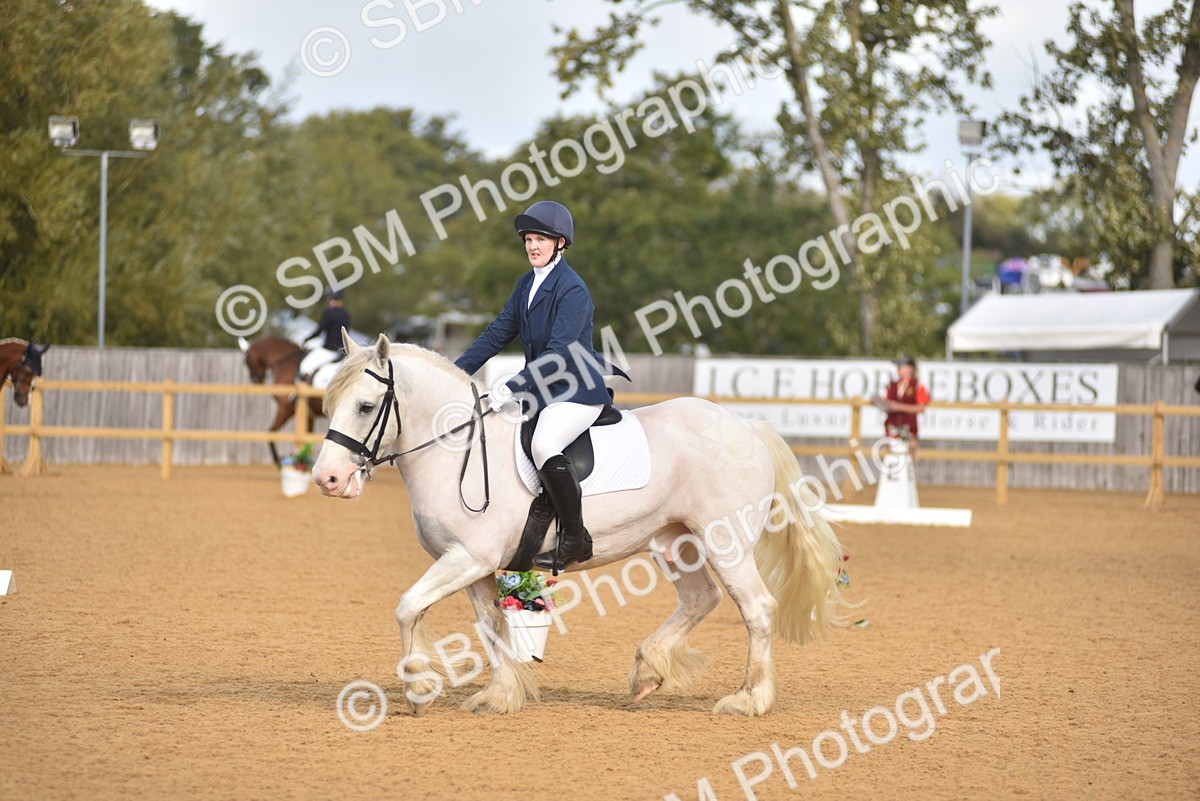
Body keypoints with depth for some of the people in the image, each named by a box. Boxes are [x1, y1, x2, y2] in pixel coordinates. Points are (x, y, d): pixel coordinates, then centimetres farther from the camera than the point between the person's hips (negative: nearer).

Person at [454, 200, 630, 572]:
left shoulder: (572, 289, -16)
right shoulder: (526, 284, 11)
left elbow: (558, 353, -24)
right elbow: (498, 332, 13)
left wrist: (512, 388, -30)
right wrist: (457, 371, 4)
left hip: (577, 391, -10)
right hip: (540, 390, 10)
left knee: (543, 445, -34)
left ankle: (575, 539, -23)